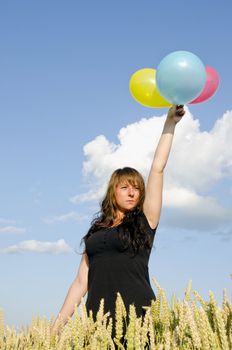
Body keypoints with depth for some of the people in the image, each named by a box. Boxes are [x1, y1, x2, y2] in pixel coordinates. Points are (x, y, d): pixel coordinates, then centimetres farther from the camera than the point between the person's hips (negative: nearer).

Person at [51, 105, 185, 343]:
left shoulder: (145, 222, 7)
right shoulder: (96, 231, 17)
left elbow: (157, 169, 1)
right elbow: (81, 282, 15)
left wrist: (170, 123, -2)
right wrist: (58, 324, 9)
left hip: (136, 316, -3)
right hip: (99, 318, 3)